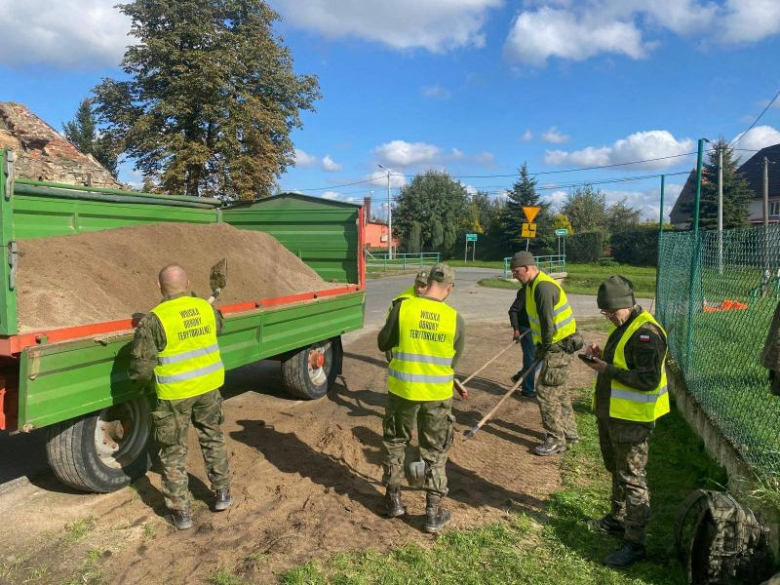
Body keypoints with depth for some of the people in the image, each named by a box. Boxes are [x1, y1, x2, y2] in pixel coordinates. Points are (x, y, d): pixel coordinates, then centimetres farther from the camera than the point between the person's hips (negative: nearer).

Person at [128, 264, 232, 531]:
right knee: (213, 438, 24)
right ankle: (222, 494, 34)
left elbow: (141, 368, -15)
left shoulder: (153, 321, -18)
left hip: (175, 393, -4)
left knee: (174, 451, 13)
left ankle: (180, 512, 23)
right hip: (209, 385, 4)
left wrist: (140, 377, 7)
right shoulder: (206, 308, -4)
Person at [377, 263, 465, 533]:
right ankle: (433, 512, 21)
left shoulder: (403, 307, -13)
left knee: (395, 444, 21)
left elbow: (383, 343, -1)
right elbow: (455, 358, 4)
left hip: (402, 389, 0)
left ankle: (393, 499, 32)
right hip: (438, 393, 0)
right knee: (436, 452, 15)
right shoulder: (454, 318, -9)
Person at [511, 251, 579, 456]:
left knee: (545, 391, -6)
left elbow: (547, 322, -25)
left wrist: (544, 347, -12)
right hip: (557, 345, 10)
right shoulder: (533, 285, 11)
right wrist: (541, 346, 13)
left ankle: (556, 440, 4)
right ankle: (569, 433, 31)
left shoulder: (543, 287, -22)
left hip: (559, 345, -10)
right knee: (558, 390, 19)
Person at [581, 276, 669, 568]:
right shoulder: (623, 326, 9)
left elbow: (648, 380, -26)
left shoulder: (646, 332, -22)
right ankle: (618, 519, 42)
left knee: (632, 478, 0)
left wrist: (607, 370, -24)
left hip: (632, 419, -10)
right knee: (616, 469, 24)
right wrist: (602, 356, 0)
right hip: (610, 412, 10)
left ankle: (635, 543, 12)